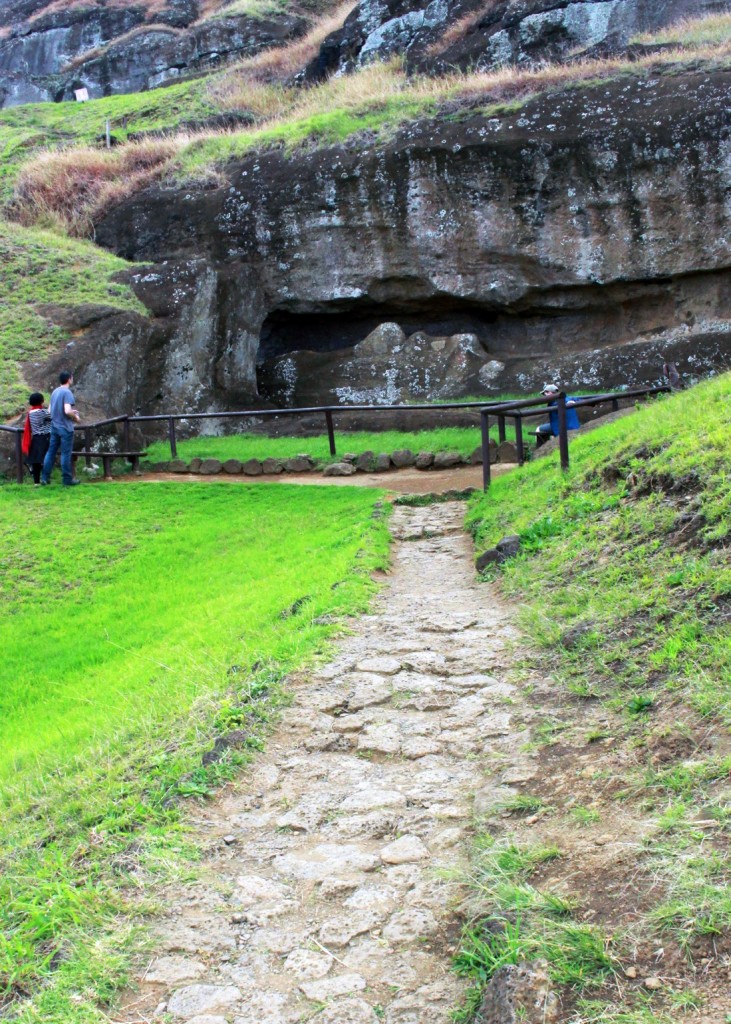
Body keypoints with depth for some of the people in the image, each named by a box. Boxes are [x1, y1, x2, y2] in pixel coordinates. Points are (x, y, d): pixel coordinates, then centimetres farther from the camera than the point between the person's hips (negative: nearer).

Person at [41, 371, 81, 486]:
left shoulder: (55, 392, 11)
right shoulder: (67, 392, -14)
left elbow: (50, 410, 18)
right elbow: (67, 411, -24)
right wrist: (76, 417, -5)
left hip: (54, 426, 8)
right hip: (65, 428, -8)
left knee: (51, 452, 10)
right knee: (66, 454, -1)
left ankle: (44, 477, 11)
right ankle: (67, 479, 5)